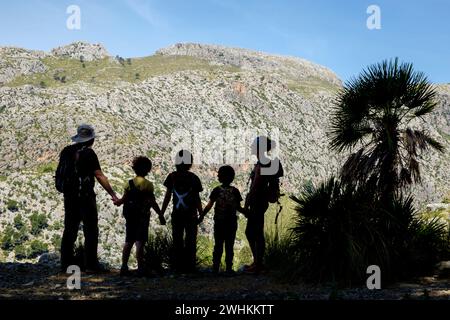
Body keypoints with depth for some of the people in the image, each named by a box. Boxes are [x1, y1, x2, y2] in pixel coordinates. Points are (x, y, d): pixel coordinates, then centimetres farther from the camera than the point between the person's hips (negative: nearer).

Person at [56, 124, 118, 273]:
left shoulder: (66, 151, 9)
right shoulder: (88, 153, -11)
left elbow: (60, 173, 13)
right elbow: (100, 176, -14)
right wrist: (113, 194, -12)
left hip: (69, 196, 7)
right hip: (84, 196, -7)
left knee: (70, 230, 12)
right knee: (91, 230, -1)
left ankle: (66, 263, 15)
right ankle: (91, 264, -3)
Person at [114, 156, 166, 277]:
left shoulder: (129, 183, 4)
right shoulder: (148, 184, -10)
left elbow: (124, 199, 5)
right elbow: (152, 202, -11)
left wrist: (117, 202, 27)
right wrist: (160, 215, -5)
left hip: (130, 216, 5)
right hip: (143, 216, -5)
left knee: (128, 242, 12)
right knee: (140, 242, -4)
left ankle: (124, 267, 13)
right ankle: (140, 269, -4)